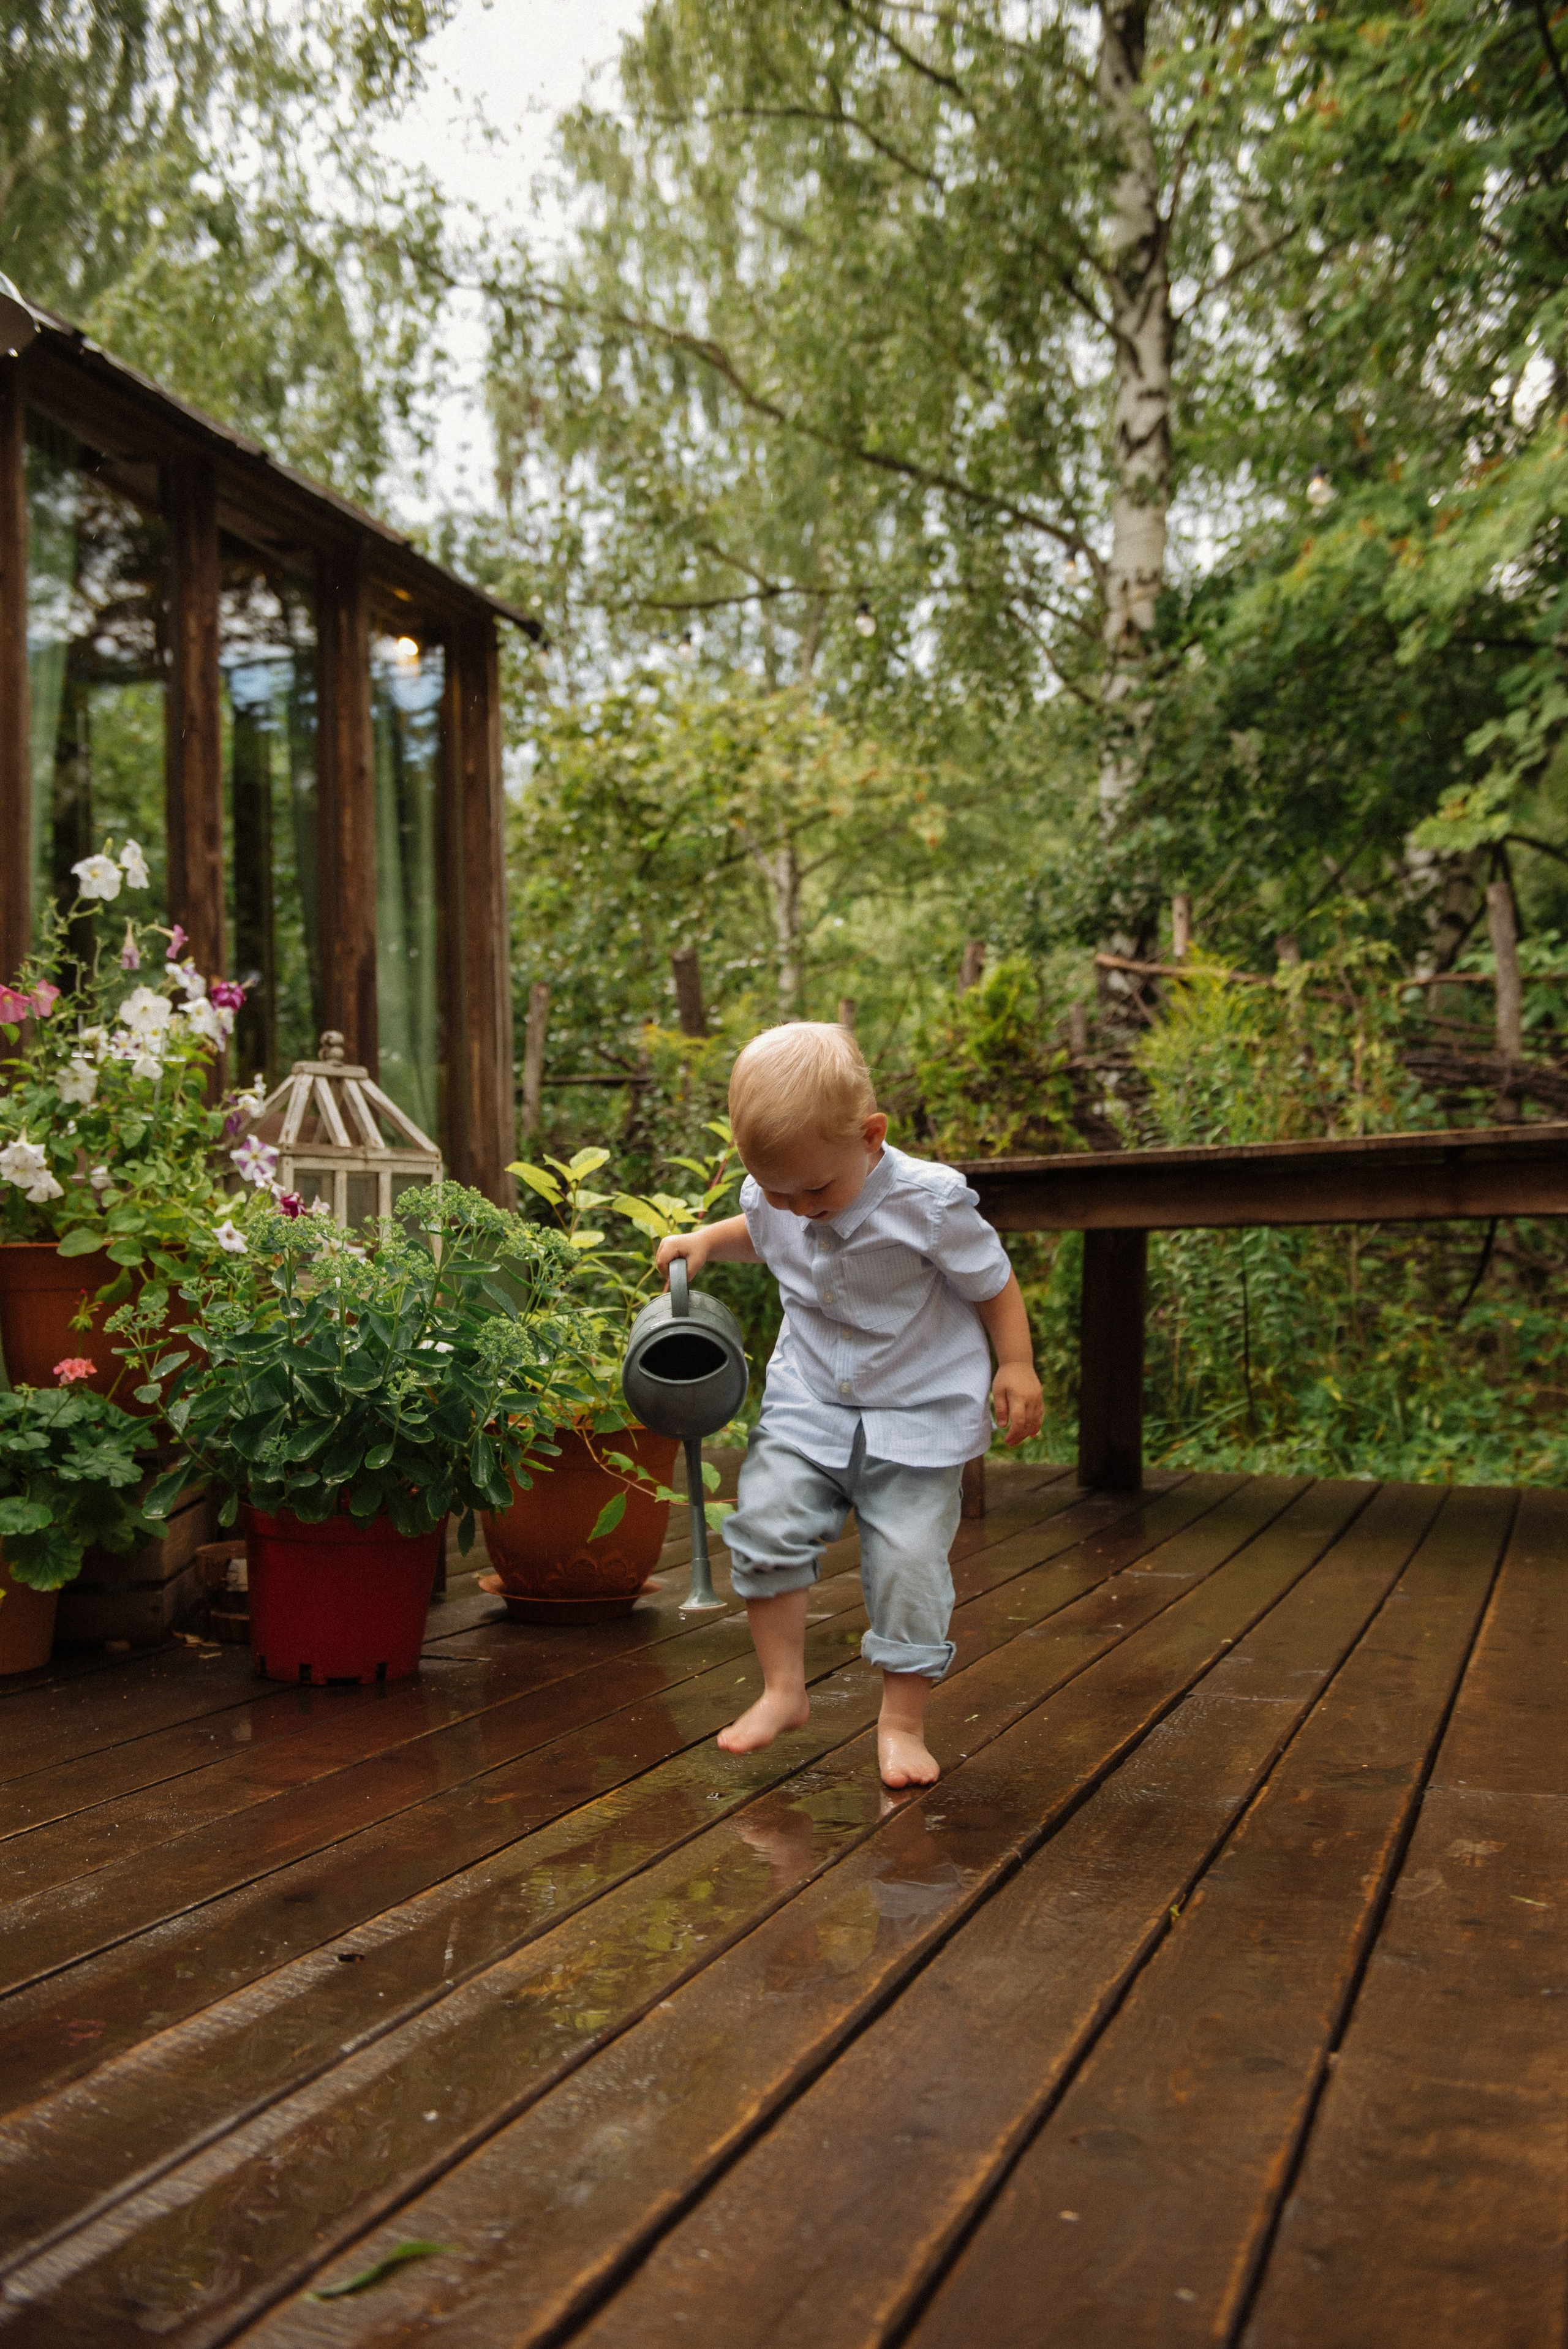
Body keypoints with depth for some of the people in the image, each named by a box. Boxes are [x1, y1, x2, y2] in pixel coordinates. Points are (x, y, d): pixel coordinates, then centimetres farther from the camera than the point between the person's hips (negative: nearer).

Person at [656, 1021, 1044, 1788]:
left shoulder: (927, 1203, -20)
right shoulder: (773, 1201, -6)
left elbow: (993, 1282, -7)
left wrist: (1017, 1366, -11)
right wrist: (706, 1241, 4)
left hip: (918, 1415, -4)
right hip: (809, 1403, 4)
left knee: (908, 1562, -7)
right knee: (765, 1520, -12)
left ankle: (902, 1722, 11)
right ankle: (783, 1690, 5)